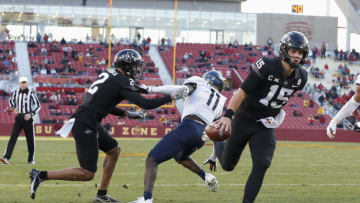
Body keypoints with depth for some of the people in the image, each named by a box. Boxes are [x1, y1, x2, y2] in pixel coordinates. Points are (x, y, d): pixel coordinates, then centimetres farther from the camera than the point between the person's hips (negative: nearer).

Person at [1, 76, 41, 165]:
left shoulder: (31, 93, -6)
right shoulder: (16, 92, 5)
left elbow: (38, 106, -4)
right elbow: (11, 101, 23)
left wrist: (31, 114, -16)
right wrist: (14, 108, 3)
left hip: (28, 118, -2)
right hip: (18, 118, 2)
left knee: (30, 140, 4)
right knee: (13, 138, -8)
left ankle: (31, 159, 16)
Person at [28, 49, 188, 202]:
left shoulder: (108, 74, 14)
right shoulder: (122, 82, -12)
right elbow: (145, 104, -15)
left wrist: (124, 113, 19)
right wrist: (172, 97, -8)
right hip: (84, 125, -10)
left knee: (114, 150, 22)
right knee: (87, 173, -6)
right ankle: (41, 175, -7)